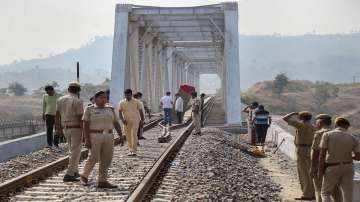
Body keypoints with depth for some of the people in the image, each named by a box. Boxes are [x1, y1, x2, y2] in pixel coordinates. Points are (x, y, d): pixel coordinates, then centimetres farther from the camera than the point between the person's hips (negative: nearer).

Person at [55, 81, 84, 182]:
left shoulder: (60, 100, 6)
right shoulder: (78, 101, -12)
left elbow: (57, 115, 9)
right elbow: (80, 118, -15)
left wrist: (58, 128, 16)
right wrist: (84, 132, -12)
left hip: (65, 128, 7)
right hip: (76, 128, -6)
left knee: (73, 150, 20)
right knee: (75, 152, -2)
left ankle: (75, 172, 23)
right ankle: (69, 175, -7)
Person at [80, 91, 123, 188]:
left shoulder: (110, 109, 8)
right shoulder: (89, 109, -4)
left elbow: (116, 124, 7)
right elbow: (85, 125, -8)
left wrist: (121, 136, -3)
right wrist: (87, 139, -15)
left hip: (108, 137, 5)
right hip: (94, 137, -5)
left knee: (106, 160, 1)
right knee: (94, 158, -9)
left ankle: (102, 181, 5)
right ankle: (84, 176, 11)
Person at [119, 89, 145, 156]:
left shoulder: (136, 102, -1)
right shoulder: (122, 103, 2)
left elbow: (140, 111, 6)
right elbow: (120, 112, 0)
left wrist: (142, 120, 5)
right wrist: (122, 119, -15)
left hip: (135, 120, -3)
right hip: (126, 122, 3)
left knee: (134, 135, -14)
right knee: (128, 136, 6)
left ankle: (134, 151, -17)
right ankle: (130, 150, 17)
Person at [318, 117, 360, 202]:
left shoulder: (327, 135, -9)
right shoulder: (352, 138, -2)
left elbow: (322, 154, -13)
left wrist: (320, 170, -8)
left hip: (332, 169, -2)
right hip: (348, 167, 2)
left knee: (325, 193, 12)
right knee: (348, 195, 6)